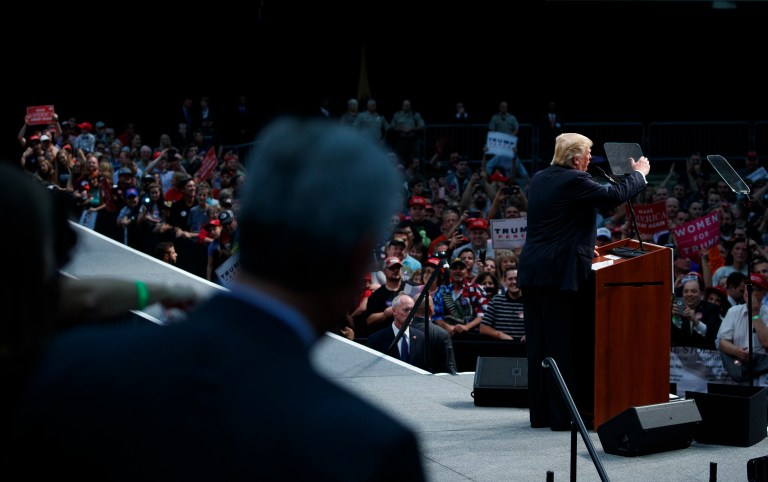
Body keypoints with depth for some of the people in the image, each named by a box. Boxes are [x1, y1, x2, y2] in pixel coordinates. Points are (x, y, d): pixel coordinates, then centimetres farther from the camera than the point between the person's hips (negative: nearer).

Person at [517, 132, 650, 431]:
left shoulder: (538, 179, 14)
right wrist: (639, 173, 6)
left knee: (538, 345, 10)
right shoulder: (574, 181, -12)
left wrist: (582, 246, 32)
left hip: (532, 272, 8)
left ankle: (539, 412, 15)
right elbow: (617, 195, -11)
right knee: (564, 345, -3)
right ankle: (562, 415, -1)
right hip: (561, 274, -8)